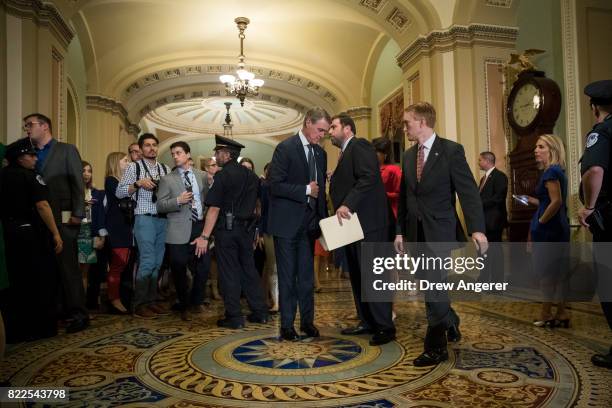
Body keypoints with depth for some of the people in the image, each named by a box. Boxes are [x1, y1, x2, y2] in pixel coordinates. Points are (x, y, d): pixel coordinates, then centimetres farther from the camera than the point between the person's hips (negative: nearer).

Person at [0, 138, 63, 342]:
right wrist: (56, 233, -18)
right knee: (42, 280, 5)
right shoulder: (31, 176, -10)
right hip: (32, 233, -6)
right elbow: (42, 206, -19)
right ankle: (42, 327, 10)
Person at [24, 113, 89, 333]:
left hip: (62, 218, -5)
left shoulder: (66, 150, 4)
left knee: (68, 266, -5)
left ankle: (78, 313, 1)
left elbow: (77, 183, -4)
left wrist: (77, 214, -12)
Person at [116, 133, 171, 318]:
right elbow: (119, 192, -1)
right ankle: (139, 304, 2)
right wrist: (138, 183, -13)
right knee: (147, 262, -8)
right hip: (144, 218, -5)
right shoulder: (134, 167, 3)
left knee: (157, 262, 8)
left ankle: (152, 300, 18)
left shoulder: (165, 169, 14)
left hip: (163, 219, 5)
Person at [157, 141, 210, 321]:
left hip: (201, 227, 2)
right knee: (179, 270, 3)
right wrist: (178, 201, -15)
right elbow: (160, 206, 0)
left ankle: (196, 301, 28)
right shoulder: (167, 179, 4)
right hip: (180, 231, -2)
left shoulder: (202, 176, 11)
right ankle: (184, 307, 25)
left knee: (204, 267, 2)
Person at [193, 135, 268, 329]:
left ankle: (234, 317, 9)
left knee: (229, 272, 2)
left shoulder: (223, 176, -12)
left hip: (226, 229, -6)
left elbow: (214, 208, -17)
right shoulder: (251, 176, 8)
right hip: (246, 229, 6)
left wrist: (204, 236, -16)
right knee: (249, 269, 14)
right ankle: (260, 312, 20)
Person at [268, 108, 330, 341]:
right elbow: (275, 185, -17)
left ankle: (307, 321, 24)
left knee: (307, 276, 12)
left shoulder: (320, 153, 11)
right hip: (287, 223, -6)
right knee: (287, 276, 3)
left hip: (309, 223, 6)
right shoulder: (285, 148, -9)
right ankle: (287, 325, 15)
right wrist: (306, 190, -18)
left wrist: (323, 218, 9)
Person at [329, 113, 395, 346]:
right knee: (357, 275, 12)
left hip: (368, 222, -10)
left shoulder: (359, 146, -7)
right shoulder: (347, 152, 22)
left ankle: (385, 326, 3)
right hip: (353, 223, 10)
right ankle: (367, 322, 22)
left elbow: (369, 178, -21)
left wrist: (347, 205, -25)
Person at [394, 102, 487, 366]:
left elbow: (469, 191, -12)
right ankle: (450, 324, 38)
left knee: (433, 285, -8)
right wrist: (400, 231, 11)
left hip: (439, 230, -6)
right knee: (430, 284, 14)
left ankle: (435, 347, 6)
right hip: (415, 231, 6)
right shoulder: (408, 155, 11)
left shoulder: (451, 151, -7)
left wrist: (477, 228, -22)